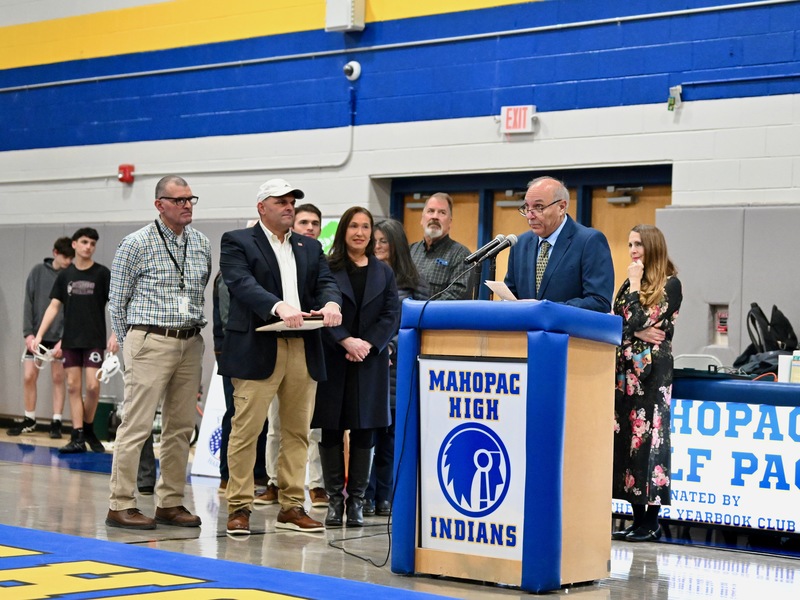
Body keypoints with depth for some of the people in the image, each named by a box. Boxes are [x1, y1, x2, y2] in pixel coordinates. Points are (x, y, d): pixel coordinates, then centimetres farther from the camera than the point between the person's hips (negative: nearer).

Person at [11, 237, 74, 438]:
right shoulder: (38, 272, 0)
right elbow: (29, 303, 1)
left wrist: (63, 340, -15)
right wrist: (28, 333, -7)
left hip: (59, 338, -2)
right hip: (36, 335, 2)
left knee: (58, 378, 3)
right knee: (29, 377, 2)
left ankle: (56, 422, 9)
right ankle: (29, 420, 16)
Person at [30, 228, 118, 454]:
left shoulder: (102, 273, -1)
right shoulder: (65, 275, 8)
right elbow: (53, 307, 8)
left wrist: (115, 335, -15)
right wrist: (38, 335, -1)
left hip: (94, 340, -3)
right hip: (70, 340, 3)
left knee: (92, 386, -10)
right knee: (73, 387, 1)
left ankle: (88, 429, 11)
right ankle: (78, 437, 4)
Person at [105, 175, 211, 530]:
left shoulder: (202, 244, 10)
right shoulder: (137, 244, -4)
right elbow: (117, 301, 1)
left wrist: (193, 330, 15)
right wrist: (130, 347, 3)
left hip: (190, 344, 6)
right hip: (150, 341, -5)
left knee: (180, 428, 8)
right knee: (137, 426, -6)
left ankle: (170, 503, 16)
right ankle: (120, 505, -2)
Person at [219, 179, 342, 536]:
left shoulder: (310, 248, 20)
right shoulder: (237, 242, 3)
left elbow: (325, 282, 7)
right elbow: (242, 283, -13)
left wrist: (331, 303, -17)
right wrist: (278, 306, -30)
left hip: (304, 350, 5)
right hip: (257, 349, -5)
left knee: (297, 432, 7)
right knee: (246, 429, -5)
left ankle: (292, 507, 14)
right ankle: (239, 507, 2)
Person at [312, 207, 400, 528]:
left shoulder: (383, 273, 13)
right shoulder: (326, 269, 3)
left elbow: (392, 315, 5)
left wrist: (368, 344, -10)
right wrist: (346, 341, -18)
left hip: (370, 363, 2)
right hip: (333, 360, -2)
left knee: (364, 430, 2)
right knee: (331, 430, 1)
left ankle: (356, 501, 6)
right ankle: (334, 499, 7)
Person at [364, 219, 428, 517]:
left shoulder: (413, 284, 7)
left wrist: (391, 347, -11)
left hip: (395, 367, 0)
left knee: (389, 434, 4)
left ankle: (384, 497, 10)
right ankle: (365, 496, 1)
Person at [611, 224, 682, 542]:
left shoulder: (670, 284, -5)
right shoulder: (629, 284, 17)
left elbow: (639, 321, -15)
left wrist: (636, 284, -8)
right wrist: (638, 333, -10)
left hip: (651, 370, -7)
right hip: (625, 368, 7)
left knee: (647, 439, -8)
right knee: (625, 439, 4)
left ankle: (651, 522, -3)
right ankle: (638, 518, 9)